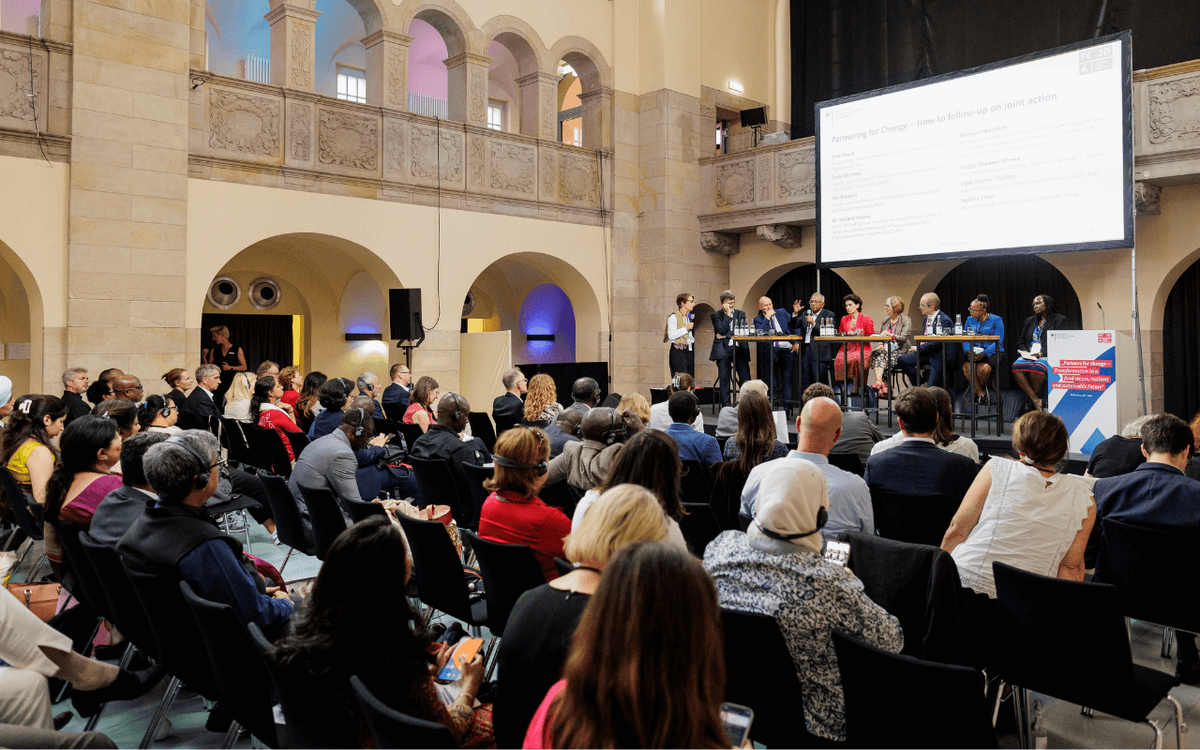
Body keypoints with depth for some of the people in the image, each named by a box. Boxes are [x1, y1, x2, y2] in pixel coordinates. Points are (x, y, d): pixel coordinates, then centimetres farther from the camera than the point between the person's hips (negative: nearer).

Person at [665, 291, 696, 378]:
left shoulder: (689, 317, 18)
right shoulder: (674, 317, -7)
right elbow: (671, 335, -18)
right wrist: (686, 328, -14)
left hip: (689, 352, 8)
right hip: (678, 352, -8)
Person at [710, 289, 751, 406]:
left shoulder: (740, 314, 17)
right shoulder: (716, 315, 7)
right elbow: (722, 330, -8)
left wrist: (726, 335, -5)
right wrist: (728, 314, -6)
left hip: (739, 349, 2)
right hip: (723, 350, -2)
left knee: (745, 378, -6)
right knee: (724, 379, -6)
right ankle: (726, 407, -2)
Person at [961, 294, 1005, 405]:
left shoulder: (996, 320, 0)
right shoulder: (970, 320, 15)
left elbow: (998, 342, -9)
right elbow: (965, 339, 7)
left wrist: (984, 354, -24)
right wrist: (968, 351, -15)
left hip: (992, 352, -3)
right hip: (973, 352, 3)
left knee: (983, 368, -34)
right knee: (967, 366, -31)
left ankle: (977, 391, -3)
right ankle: (980, 393, -17)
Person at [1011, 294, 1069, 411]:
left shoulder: (1059, 320, 8)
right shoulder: (1030, 320, 25)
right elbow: (1020, 341, 23)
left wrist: (1041, 353, -16)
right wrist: (1025, 352, -1)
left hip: (1047, 356, -4)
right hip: (1028, 355, 4)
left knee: (1037, 367, -40)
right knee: (1016, 366, -32)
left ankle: (1034, 398, -18)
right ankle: (1036, 401, -30)